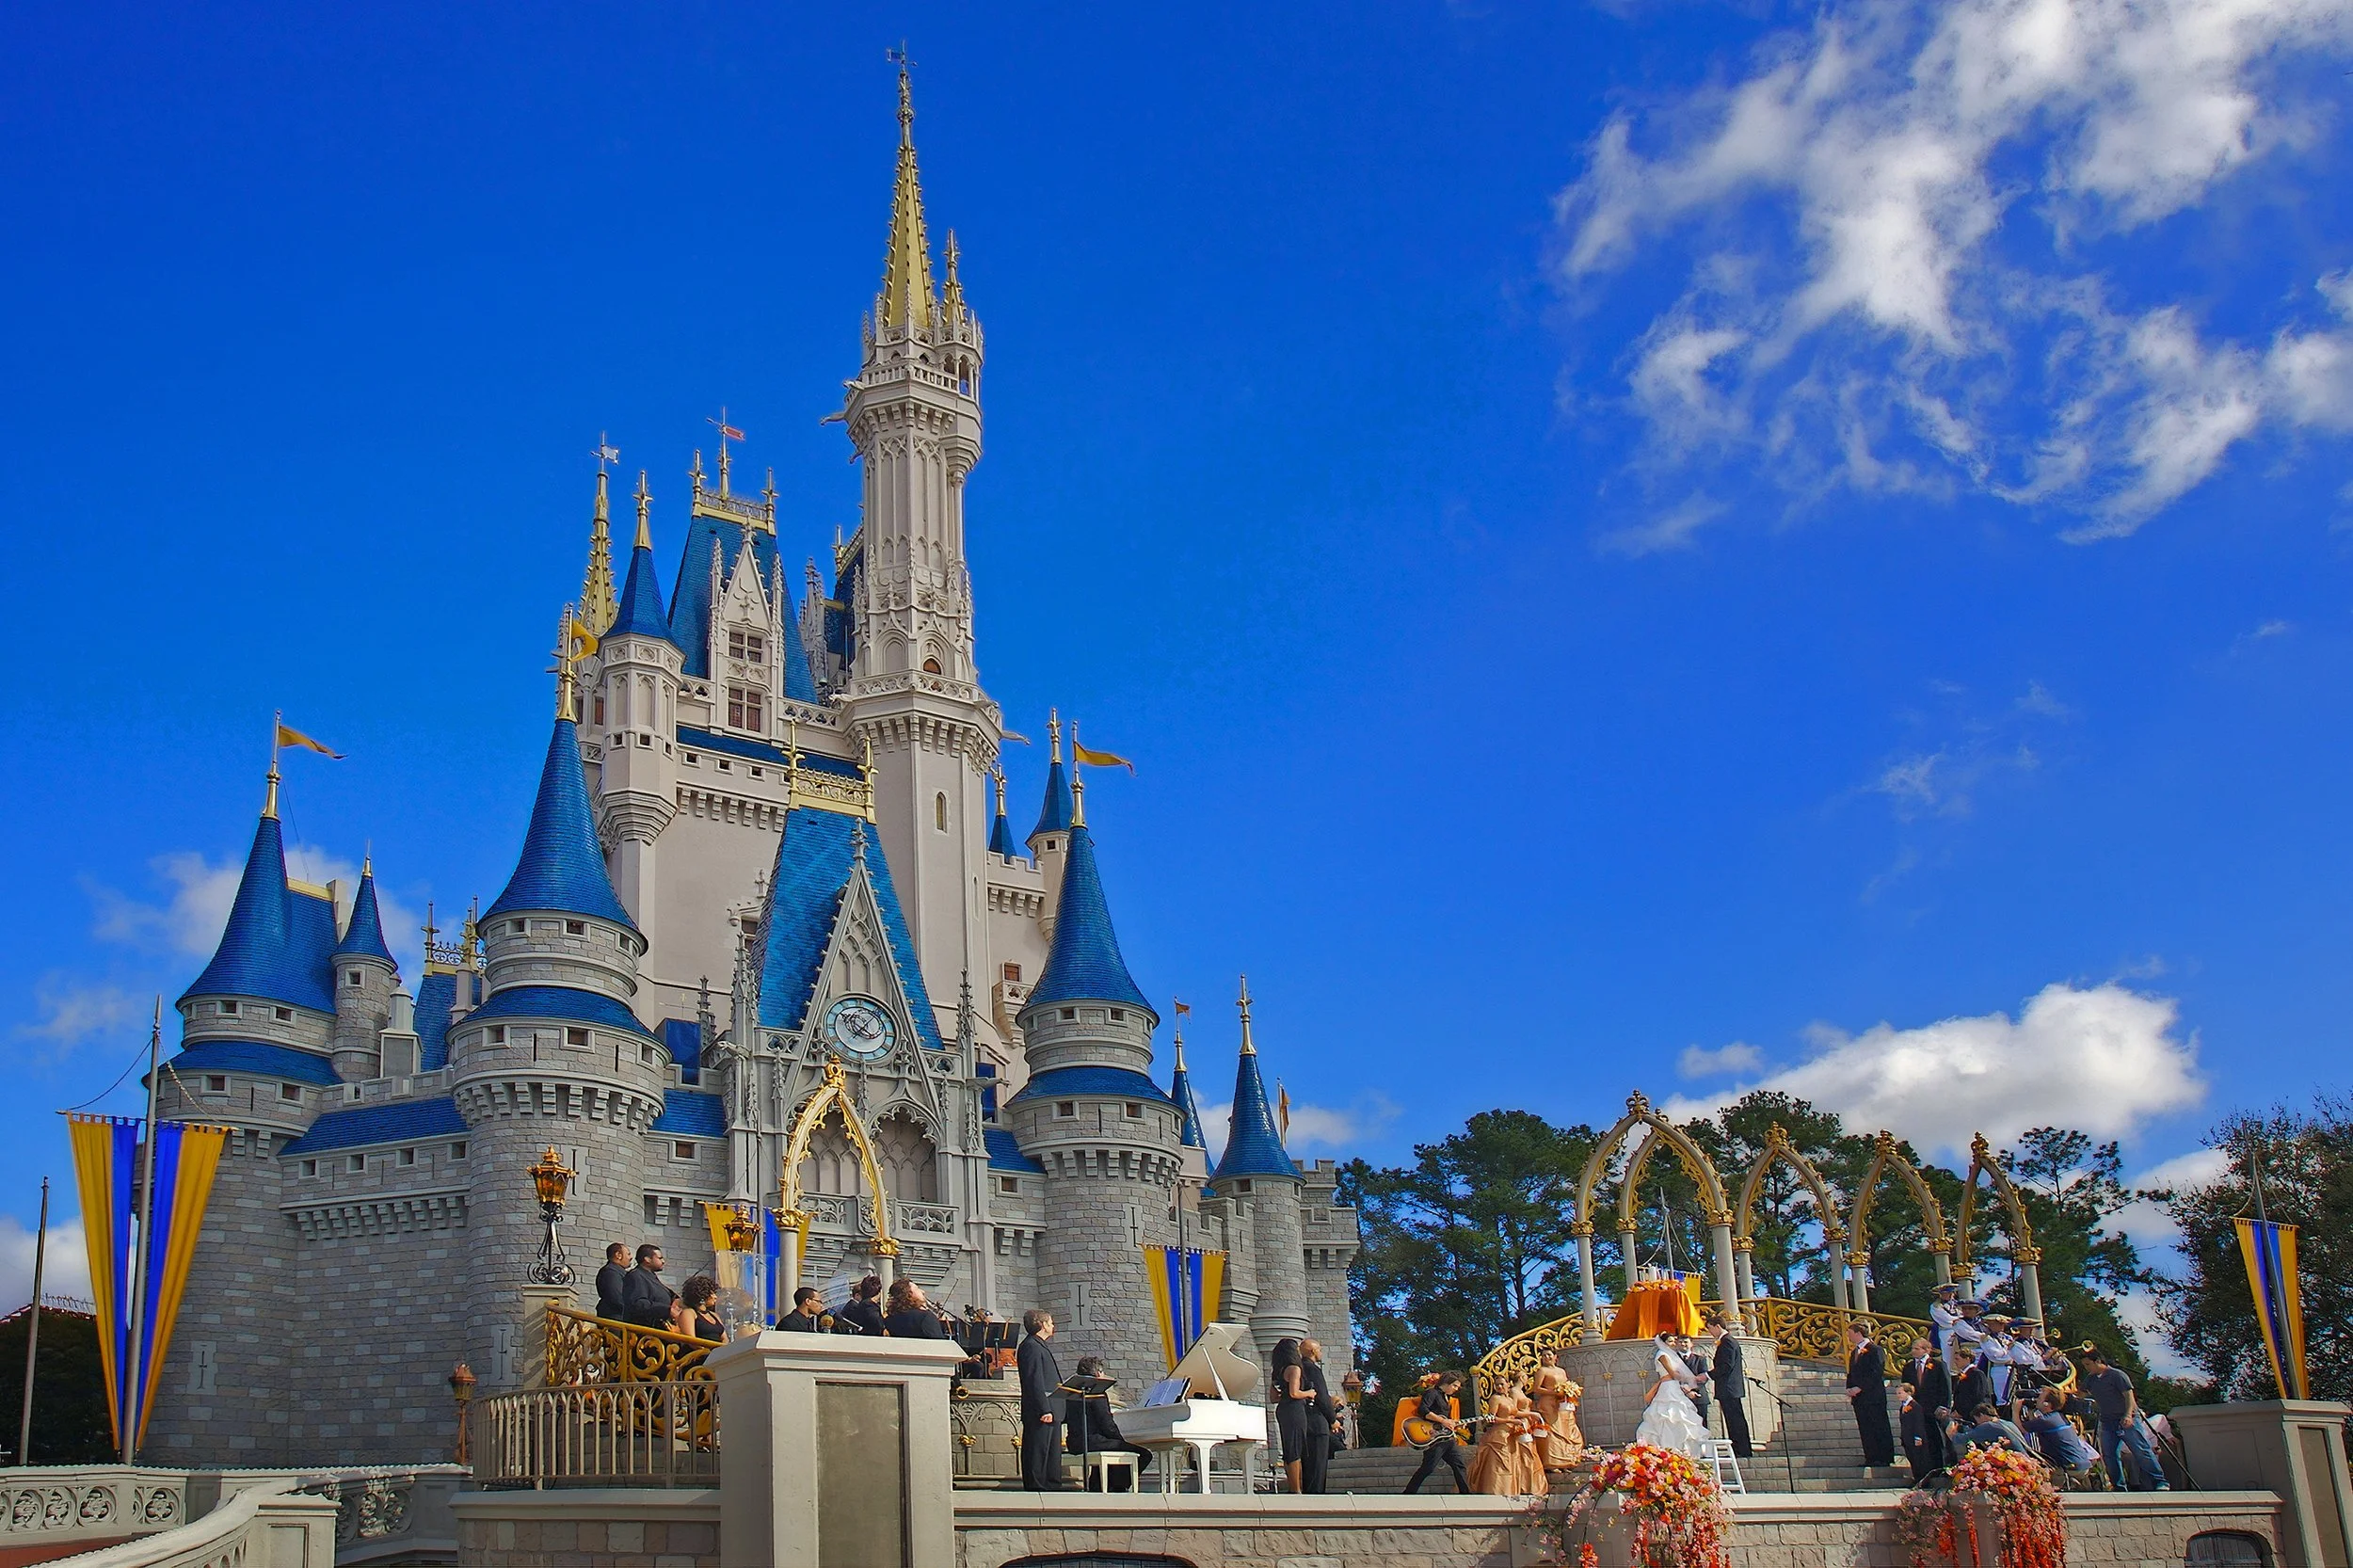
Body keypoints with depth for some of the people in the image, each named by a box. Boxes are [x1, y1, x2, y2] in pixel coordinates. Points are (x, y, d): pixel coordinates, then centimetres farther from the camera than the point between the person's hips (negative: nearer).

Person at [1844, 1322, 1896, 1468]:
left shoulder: (1874, 1350, -10)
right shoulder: (1854, 1352, 17)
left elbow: (1876, 1374, -16)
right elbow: (1851, 1373, 22)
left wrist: (1859, 1388, -18)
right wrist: (1850, 1389, 4)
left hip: (1874, 1397, -8)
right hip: (1859, 1397, 8)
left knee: (1879, 1429, -4)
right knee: (1865, 1430, 7)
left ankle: (1884, 1459, 0)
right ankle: (1871, 1459, 11)